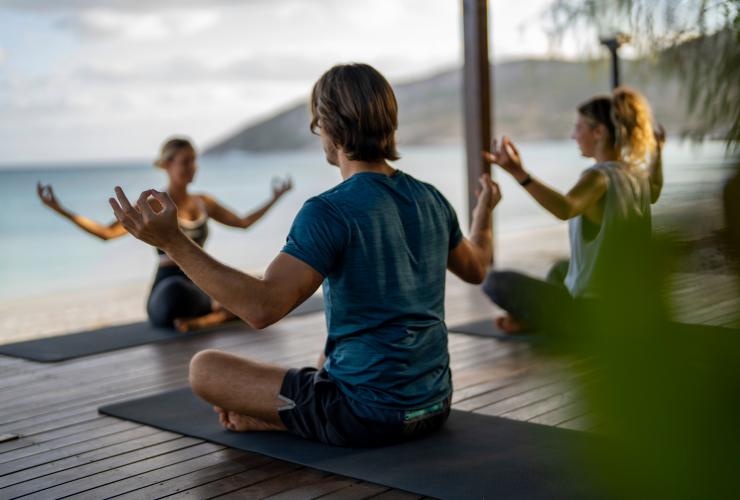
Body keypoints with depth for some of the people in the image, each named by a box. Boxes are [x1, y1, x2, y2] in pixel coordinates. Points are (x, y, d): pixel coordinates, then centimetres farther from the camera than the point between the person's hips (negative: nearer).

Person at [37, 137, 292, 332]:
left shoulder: (203, 203, 14)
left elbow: (242, 222, 26)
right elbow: (108, 232, -13)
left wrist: (275, 198, 27)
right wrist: (61, 210, -22)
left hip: (200, 285, 5)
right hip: (169, 290, -5)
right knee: (176, 289, -44)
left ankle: (200, 319, -13)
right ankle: (217, 310, -13)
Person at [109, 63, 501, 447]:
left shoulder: (329, 212, -21)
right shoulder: (430, 201, 1)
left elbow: (263, 306, -32)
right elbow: (476, 269, 20)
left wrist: (171, 241, -34)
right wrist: (484, 209, 39)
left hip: (368, 417, -7)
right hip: (433, 407, 8)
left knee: (204, 368, 4)